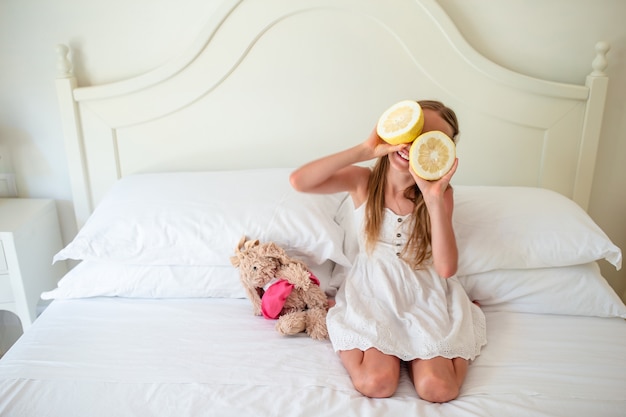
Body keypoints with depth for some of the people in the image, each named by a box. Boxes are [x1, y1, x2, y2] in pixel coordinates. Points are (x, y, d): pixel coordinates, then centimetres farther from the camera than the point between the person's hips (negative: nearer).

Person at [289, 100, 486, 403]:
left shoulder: (439, 193, -9)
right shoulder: (363, 180, -9)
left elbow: (446, 268, -20)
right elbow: (299, 182, -26)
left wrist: (434, 198, -30)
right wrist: (365, 150, -30)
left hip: (423, 296, 1)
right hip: (373, 293, -1)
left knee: (437, 389, -15)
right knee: (375, 384, -22)